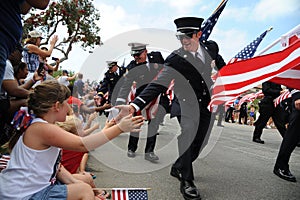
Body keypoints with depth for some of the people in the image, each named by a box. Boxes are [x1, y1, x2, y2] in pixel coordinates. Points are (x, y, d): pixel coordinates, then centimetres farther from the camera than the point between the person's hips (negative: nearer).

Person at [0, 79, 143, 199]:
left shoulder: (41, 125, 7)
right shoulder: (42, 129, -24)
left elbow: (54, 165, 6)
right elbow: (83, 144, -29)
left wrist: (74, 183, -4)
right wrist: (120, 128, -27)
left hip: (34, 186, 10)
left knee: (85, 180, 9)